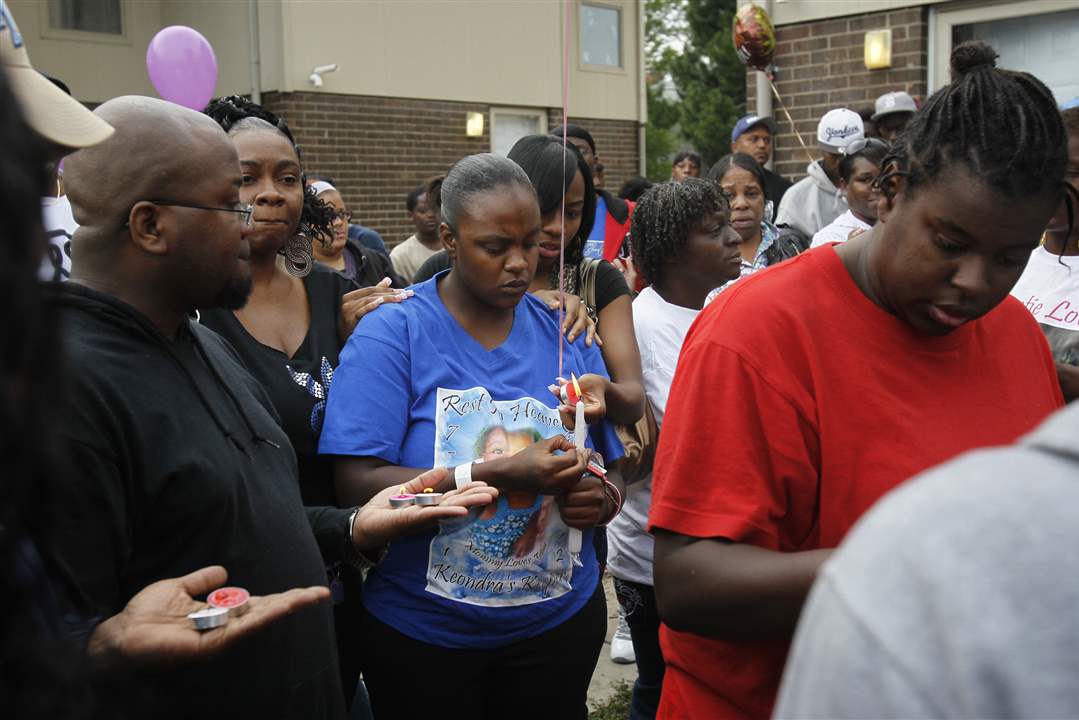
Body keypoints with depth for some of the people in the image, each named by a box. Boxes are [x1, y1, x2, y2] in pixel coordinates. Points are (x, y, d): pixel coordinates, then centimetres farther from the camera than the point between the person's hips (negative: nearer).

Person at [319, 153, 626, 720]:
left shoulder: (565, 334, 0)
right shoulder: (391, 334, -11)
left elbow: (612, 474, 2)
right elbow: (358, 485, -20)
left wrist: (600, 498, -22)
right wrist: (501, 476, -30)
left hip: (560, 622, 3)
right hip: (422, 632, -3)